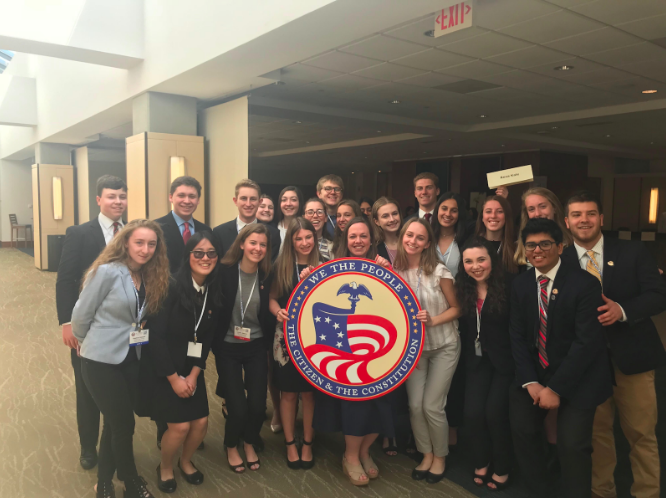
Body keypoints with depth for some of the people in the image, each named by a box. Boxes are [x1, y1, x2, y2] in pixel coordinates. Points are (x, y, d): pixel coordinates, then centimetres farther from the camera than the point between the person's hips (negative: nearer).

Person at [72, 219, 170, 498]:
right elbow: (81, 314, -10)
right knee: (124, 424, 4)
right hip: (101, 360, -6)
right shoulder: (106, 272, -18)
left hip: (133, 359, 6)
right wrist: (86, 344, 4)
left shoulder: (152, 276, 1)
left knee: (116, 421, 17)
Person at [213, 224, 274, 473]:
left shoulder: (267, 276, -6)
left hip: (256, 347, 2)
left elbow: (269, 313, 3)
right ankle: (231, 446, 28)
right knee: (238, 408, -5)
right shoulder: (225, 271, -14)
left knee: (258, 406, 0)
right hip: (228, 347, -2)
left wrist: (269, 343, -3)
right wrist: (214, 344, -11)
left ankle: (249, 442, 34)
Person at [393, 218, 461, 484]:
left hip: (444, 346, -2)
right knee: (415, 405, 2)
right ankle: (426, 454, 28)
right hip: (413, 347, 3)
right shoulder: (394, 271, -8)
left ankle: (440, 456, 24)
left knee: (432, 406, -2)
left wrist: (432, 320, -22)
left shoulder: (439, 271, -15)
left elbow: (456, 308, -8)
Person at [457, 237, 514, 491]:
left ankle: (502, 468, 19)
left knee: (494, 412, -8)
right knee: (473, 413, -4)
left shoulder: (509, 284, -16)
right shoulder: (463, 289, -1)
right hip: (478, 360, 4)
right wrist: (467, 358, 3)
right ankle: (481, 463, 24)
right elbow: (464, 328, 6)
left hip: (505, 360, -4)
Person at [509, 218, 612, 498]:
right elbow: (517, 336, 0)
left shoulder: (584, 283, -16)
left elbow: (588, 341, -19)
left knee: (572, 443, -10)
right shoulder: (520, 284, 0)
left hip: (577, 376, -4)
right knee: (522, 429, 2)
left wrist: (556, 388, -19)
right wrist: (530, 382, -11)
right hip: (535, 372, 5)